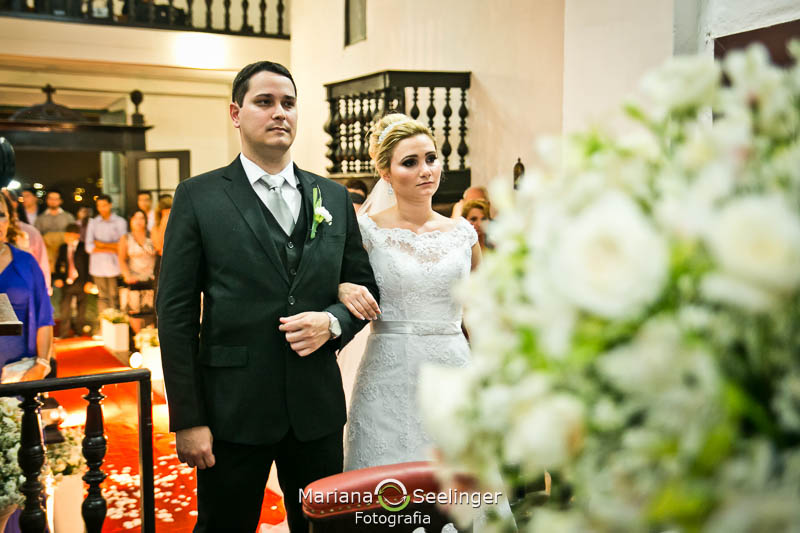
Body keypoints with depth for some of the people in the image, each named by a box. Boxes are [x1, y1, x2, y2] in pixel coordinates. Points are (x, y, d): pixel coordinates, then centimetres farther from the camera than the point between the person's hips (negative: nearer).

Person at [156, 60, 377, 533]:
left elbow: (365, 285, 13)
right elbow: (176, 314, -6)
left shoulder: (333, 197, 8)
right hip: (233, 406, -3)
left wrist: (332, 322, -10)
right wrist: (188, 420, -10)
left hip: (317, 405, 4)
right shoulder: (199, 197, -3)